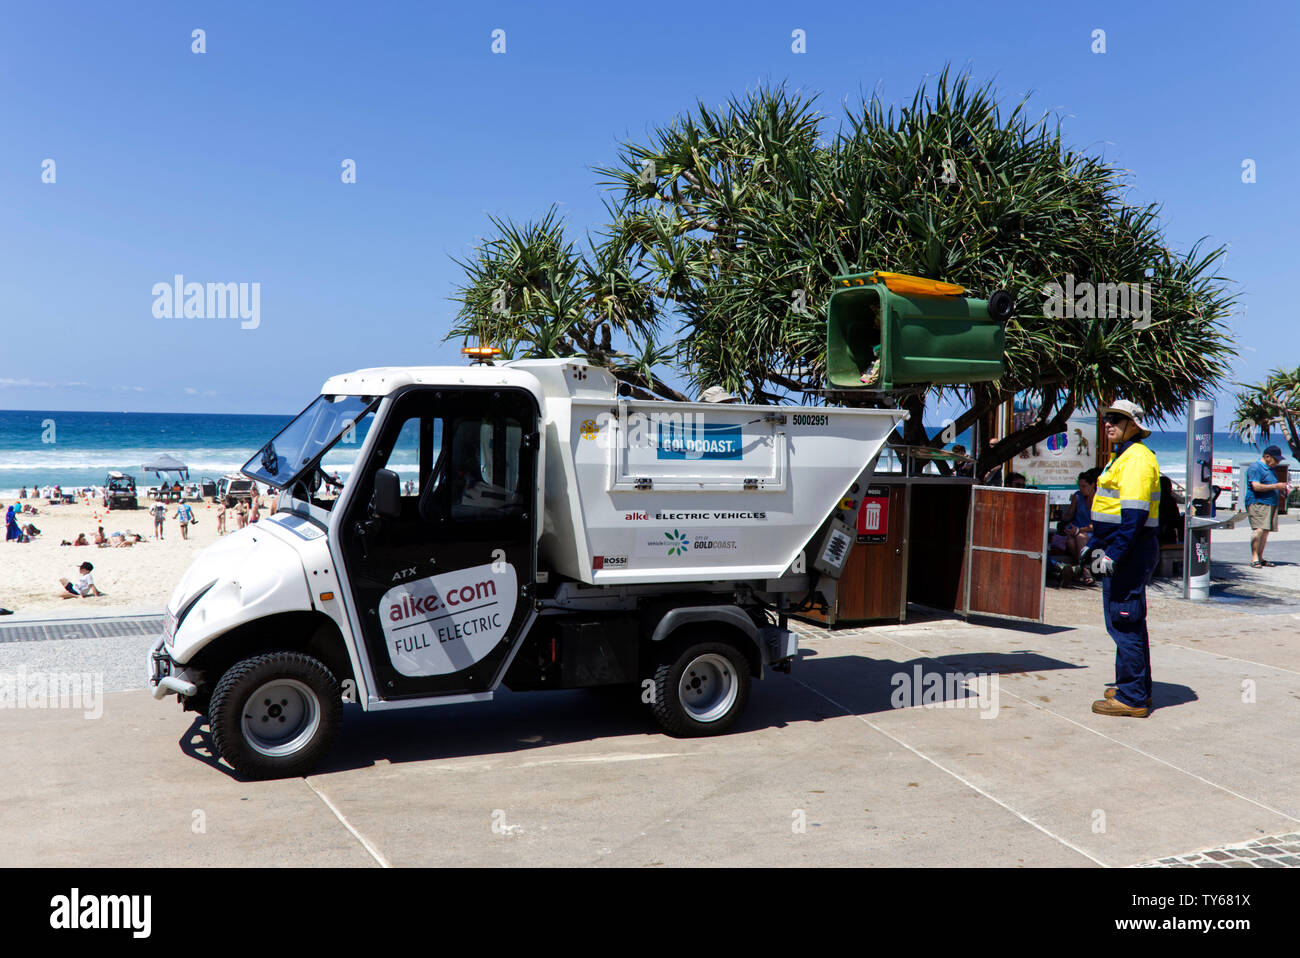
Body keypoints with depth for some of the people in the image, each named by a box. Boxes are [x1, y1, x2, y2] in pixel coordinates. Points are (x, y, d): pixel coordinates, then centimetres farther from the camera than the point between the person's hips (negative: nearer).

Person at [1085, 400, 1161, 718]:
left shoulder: (1137, 458, -15)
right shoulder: (1121, 457, 18)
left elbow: (1134, 514, -24)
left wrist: (1113, 555, -26)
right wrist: (1094, 544, 27)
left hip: (1130, 552, -11)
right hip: (1120, 550, 11)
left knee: (1123, 623, -7)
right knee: (1131, 622, 17)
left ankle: (1131, 699, -2)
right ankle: (1138, 689, 27)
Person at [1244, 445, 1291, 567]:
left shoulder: (1270, 469, 23)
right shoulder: (1255, 467, -8)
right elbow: (1256, 486, -19)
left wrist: (1282, 489, 14)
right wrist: (1276, 486, -17)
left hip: (1270, 504, 9)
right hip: (1257, 503, -9)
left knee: (1266, 531, 6)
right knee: (1259, 529, -18)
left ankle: (1260, 558, 11)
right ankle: (1254, 558, -17)